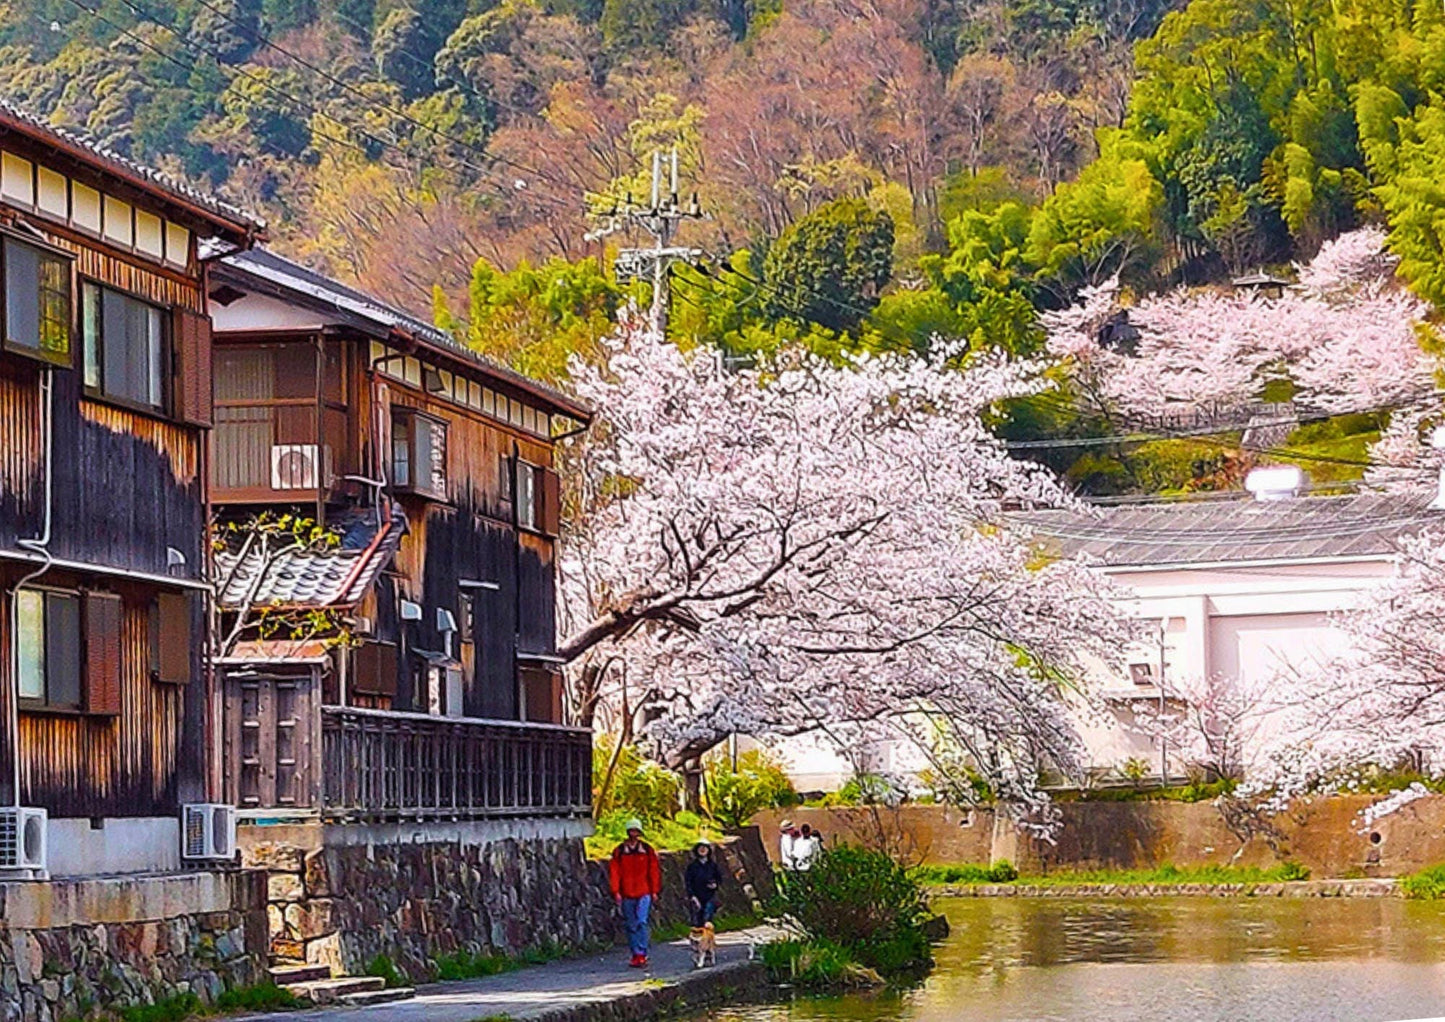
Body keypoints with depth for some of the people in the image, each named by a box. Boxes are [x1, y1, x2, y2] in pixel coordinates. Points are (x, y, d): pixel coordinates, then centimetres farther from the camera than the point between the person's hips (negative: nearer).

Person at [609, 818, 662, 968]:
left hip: (644, 893, -2)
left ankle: (641, 954, -13)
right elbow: (614, 871, 5)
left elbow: (654, 870, 6)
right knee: (631, 926, 6)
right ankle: (636, 954, 13)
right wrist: (616, 891, -2)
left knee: (641, 922, -14)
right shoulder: (619, 851, 6)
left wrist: (655, 891, 1)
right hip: (627, 895, 2)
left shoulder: (647, 850, 4)